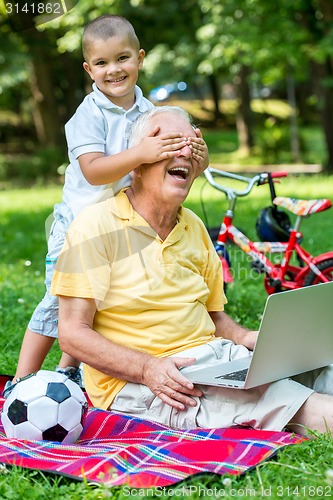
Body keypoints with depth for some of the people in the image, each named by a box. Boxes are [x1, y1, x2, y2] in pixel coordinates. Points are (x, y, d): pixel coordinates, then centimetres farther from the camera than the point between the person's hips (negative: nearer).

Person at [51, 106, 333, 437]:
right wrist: (148, 368, -22)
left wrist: (247, 338, 0)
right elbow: (72, 334, -11)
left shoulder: (194, 227, 15)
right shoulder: (96, 226, -6)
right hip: (134, 382, -7)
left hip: (212, 356, 7)